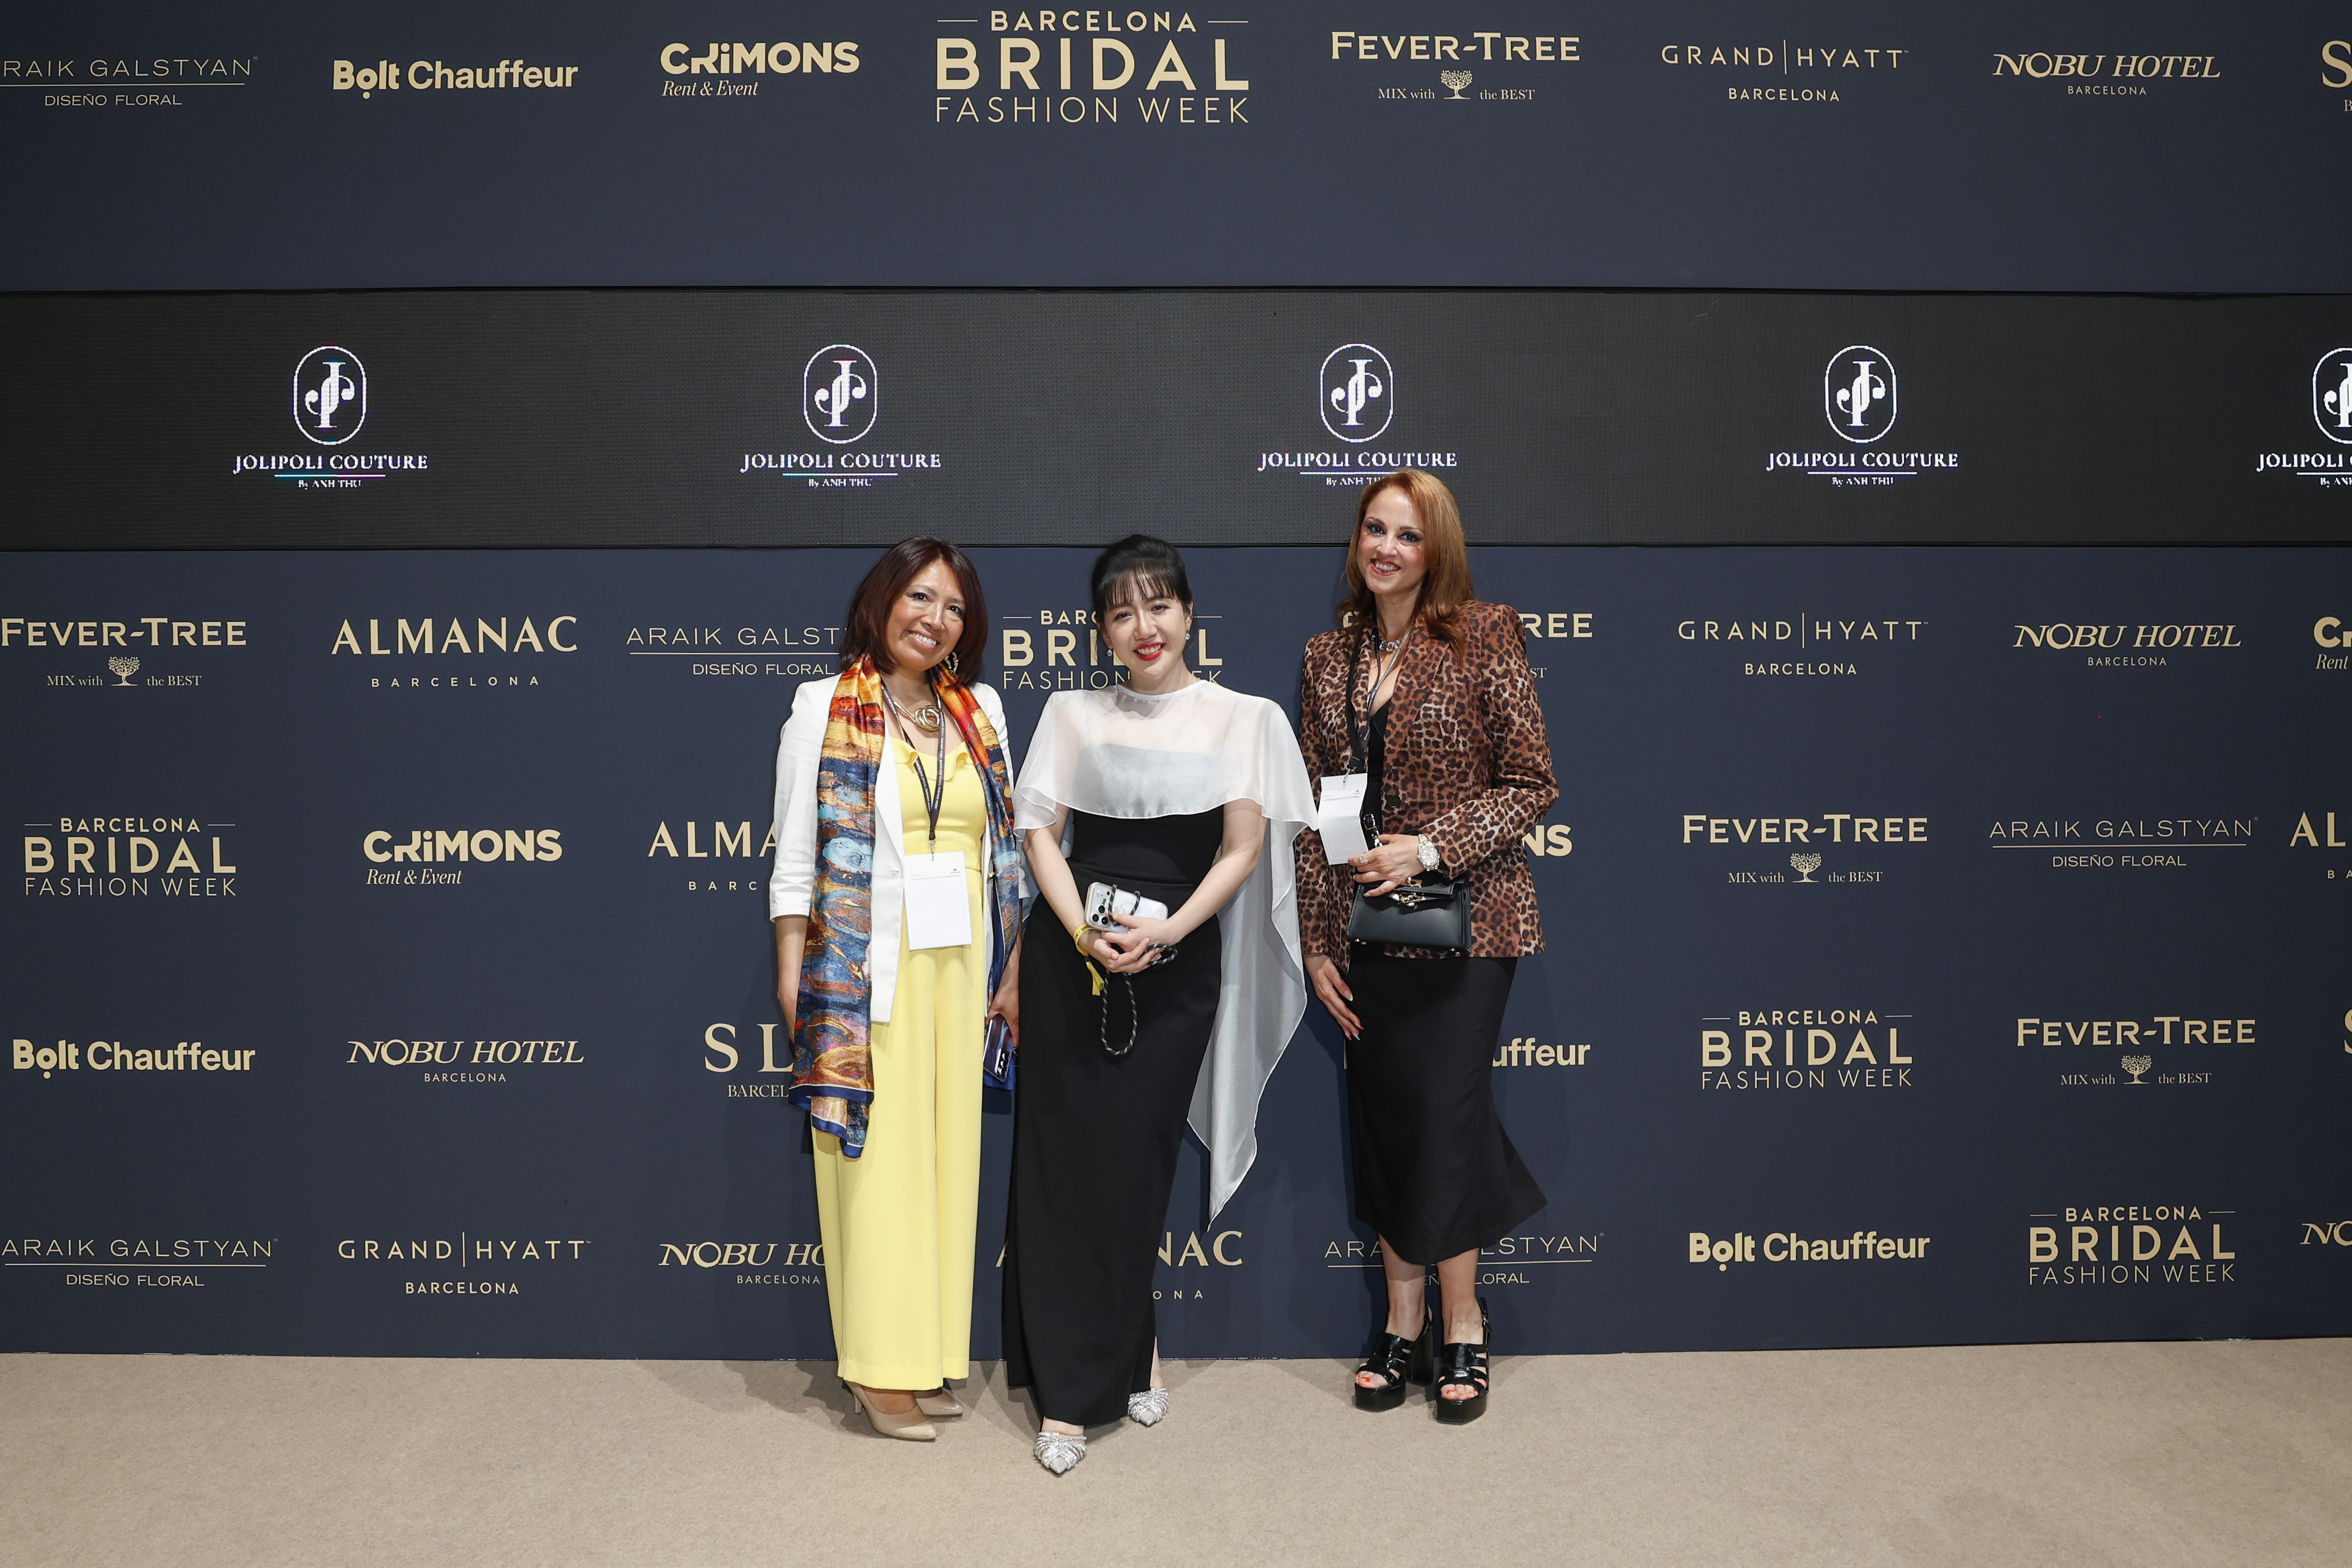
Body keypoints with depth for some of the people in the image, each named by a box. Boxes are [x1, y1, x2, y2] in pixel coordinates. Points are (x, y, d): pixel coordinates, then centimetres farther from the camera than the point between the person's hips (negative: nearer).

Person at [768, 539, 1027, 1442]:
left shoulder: (980, 711, 10)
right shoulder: (825, 707, -1)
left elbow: (1005, 851, 12)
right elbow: (794, 854, -3)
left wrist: (1012, 969, 9)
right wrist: (792, 976, -8)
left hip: (961, 959, 4)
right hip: (865, 962, -4)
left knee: (949, 1147, 8)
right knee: (876, 1151, -1)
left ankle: (931, 1354, 20)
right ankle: (882, 1365, 11)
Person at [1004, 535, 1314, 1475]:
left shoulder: (1244, 720, 4)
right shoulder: (1072, 716, 8)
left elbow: (1243, 848, -1)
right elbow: (1041, 831, 3)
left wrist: (1169, 929, -15)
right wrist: (1082, 930, -13)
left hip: (1177, 965, -1)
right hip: (1070, 954, 1)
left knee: (1135, 1161, 4)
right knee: (1065, 1159, 1)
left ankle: (1125, 1351, 30)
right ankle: (1071, 1389, 14)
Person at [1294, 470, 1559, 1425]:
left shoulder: (1483, 639, -5)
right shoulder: (1328, 658, 8)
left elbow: (1532, 784, -7)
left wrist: (1431, 847, -19)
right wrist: (1317, 941, 4)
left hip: (1465, 918, -4)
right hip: (1366, 929, 4)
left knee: (1446, 1112, -3)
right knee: (1381, 1117, 9)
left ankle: (1461, 1329, 17)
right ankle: (1403, 1324, 24)